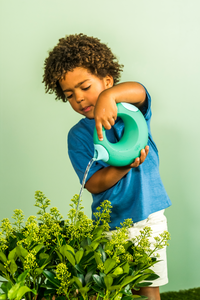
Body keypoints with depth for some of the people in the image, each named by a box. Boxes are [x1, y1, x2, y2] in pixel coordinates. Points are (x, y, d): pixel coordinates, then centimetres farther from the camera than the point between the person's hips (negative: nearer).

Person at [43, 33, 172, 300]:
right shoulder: (77, 136, 0)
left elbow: (138, 91, -26)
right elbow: (94, 185, -7)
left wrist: (109, 96, -45)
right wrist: (124, 167, -24)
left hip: (148, 216, -1)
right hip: (109, 224, 1)